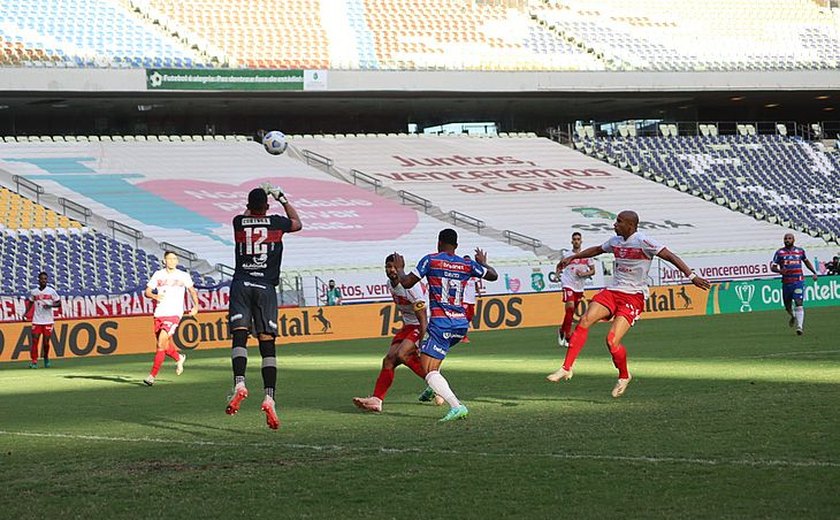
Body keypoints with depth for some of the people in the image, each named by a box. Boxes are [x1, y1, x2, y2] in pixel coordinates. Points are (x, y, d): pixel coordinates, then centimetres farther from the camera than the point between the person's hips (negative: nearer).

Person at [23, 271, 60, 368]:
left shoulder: (51, 291, 0)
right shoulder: (33, 292, 5)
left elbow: (58, 304, 2)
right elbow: (30, 302, 19)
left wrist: (50, 305, -16)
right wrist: (26, 312, 3)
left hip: (48, 321, -1)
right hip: (36, 320, 1)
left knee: (46, 341, 3)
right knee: (34, 340, -8)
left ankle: (46, 358, 28)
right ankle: (34, 361, -6)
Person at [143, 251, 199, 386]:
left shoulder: (184, 276, 5)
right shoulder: (158, 275, 7)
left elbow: (192, 290, 19)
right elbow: (147, 292, 8)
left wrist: (196, 306, 7)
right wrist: (155, 296, -13)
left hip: (174, 314, -3)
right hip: (159, 314, 3)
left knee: (161, 343, -17)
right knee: (164, 346, 10)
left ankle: (152, 375, -13)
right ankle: (179, 358, 43)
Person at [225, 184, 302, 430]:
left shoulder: (238, 222, 7)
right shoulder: (276, 223, 5)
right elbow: (297, 224, 29)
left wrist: (257, 198, 47)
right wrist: (283, 199, 40)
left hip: (240, 285, 1)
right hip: (266, 287, -1)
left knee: (239, 335, -9)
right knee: (267, 343, -2)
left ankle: (239, 383, -32)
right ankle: (269, 396, -12)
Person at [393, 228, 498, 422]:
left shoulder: (430, 260, -4)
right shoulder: (467, 265, 8)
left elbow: (407, 283, -4)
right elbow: (493, 276, 20)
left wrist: (399, 268, 17)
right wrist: (483, 262, 40)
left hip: (441, 324, -7)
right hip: (461, 324, 7)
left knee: (429, 371, -11)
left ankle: (456, 406, -30)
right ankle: (433, 390, 32)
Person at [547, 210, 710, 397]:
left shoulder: (643, 242, -13)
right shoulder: (616, 241, 10)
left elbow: (670, 256, -16)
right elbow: (597, 250, 32)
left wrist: (692, 276, -24)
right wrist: (572, 257, 34)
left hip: (634, 296, -7)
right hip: (612, 291, 7)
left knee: (612, 341, -18)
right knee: (585, 321, -13)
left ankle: (624, 376, 11)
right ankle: (566, 368, -9)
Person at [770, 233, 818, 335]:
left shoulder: (800, 251, 8)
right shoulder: (779, 252, 2)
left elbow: (806, 261, 26)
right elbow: (772, 267, -2)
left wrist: (814, 272, 19)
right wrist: (779, 270, -23)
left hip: (799, 281, -1)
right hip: (786, 282, 1)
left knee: (799, 303, -16)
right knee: (788, 306, 10)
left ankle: (800, 327, -18)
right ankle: (793, 317, 45)